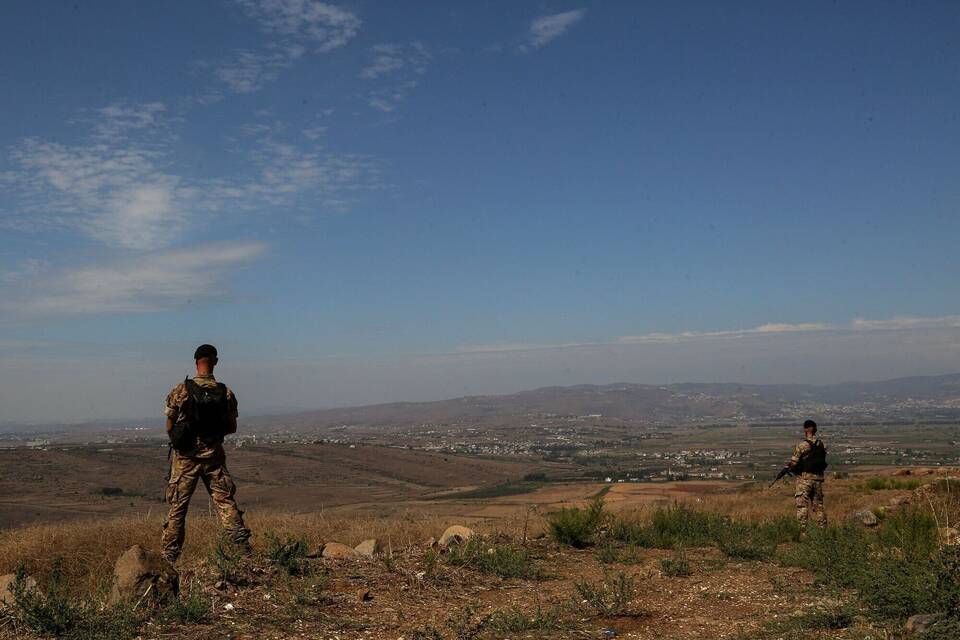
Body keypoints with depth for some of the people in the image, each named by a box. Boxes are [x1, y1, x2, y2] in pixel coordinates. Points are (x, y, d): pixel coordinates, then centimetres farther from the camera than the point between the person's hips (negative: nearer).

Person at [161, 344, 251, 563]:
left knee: (178, 506, 7)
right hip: (214, 455, 1)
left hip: (186, 456, -1)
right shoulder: (225, 393, -3)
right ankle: (244, 547, 3)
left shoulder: (181, 390, -8)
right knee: (225, 501, 8)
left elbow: (169, 426, -4)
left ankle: (168, 557, 12)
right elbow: (232, 427, 4)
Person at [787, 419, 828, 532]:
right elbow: (822, 460, 12)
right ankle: (823, 529, 16)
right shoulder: (821, 444, 4)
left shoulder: (802, 445, -14)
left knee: (802, 505, -1)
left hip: (805, 477, -5)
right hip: (818, 478, 5)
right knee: (818, 505, 15)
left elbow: (793, 463, -13)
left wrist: (790, 467, 11)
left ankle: (803, 530, -6)